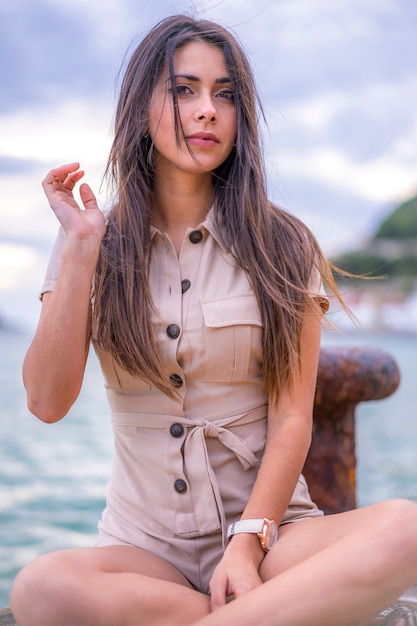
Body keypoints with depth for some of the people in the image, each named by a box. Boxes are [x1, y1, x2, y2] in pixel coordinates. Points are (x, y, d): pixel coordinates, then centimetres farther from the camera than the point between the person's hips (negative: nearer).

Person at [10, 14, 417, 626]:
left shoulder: (281, 247, 3)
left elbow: (291, 418, -3)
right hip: (144, 542, 1)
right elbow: (48, 402, -6)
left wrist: (249, 541, -17)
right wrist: (81, 249, -10)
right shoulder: (98, 246, 6)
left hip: (267, 525, -1)